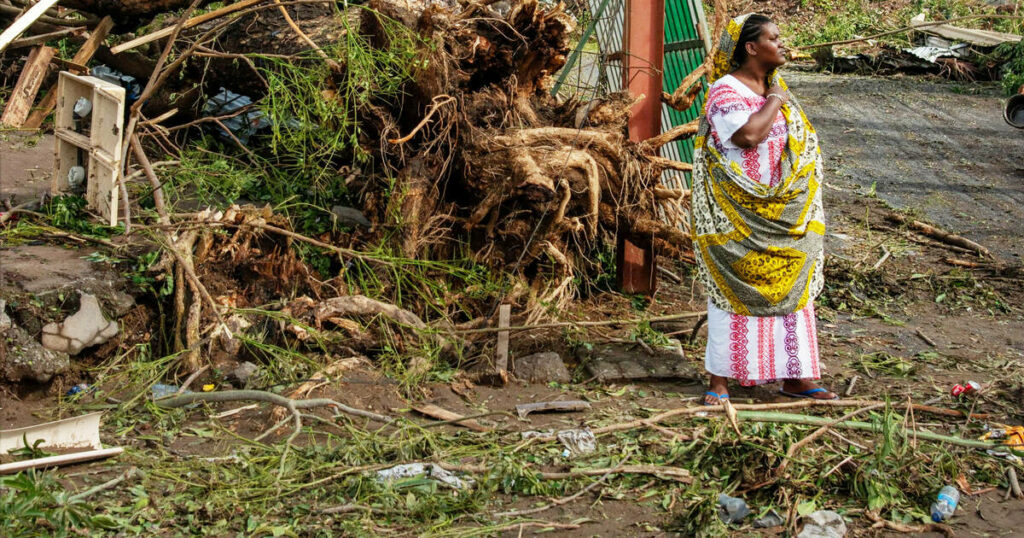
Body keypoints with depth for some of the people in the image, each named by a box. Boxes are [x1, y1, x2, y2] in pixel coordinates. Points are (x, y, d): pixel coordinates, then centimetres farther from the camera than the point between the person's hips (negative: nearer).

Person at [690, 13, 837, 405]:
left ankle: (794, 376, 16)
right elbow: (747, 135, -28)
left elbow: (804, 141, 18)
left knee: (792, 290, 9)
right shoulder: (725, 91, -11)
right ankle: (720, 380, 4)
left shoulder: (778, 88, 13)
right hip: (738, 217, -7)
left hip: (786, 217, 7)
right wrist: (773, 101, -13)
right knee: (733, 291, -2)